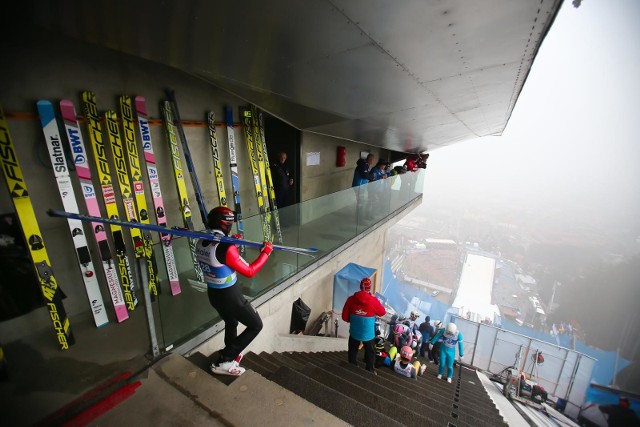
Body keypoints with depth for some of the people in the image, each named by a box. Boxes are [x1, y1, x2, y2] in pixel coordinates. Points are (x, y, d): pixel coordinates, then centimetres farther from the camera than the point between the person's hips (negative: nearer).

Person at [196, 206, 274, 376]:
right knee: (255, 326, 11)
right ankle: (223, 362, 15)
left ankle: (232, 356, 44)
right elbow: (250, 271, -22)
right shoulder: (226, 248, -29)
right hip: (230, 296, -8)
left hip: (213, 294, 8)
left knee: (231, 323, 31)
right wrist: (266, 252, -12)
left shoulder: (201, 244, -5)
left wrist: (232, 243, 10)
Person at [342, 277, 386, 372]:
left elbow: (345, 317, -8)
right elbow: (383, 312, -2)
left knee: (352, 352, 25)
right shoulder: (373, 301, -22)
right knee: (370, 353, 24)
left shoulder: (351, 299, -17)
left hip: (354, 333, 2)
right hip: (368, 334, -1)